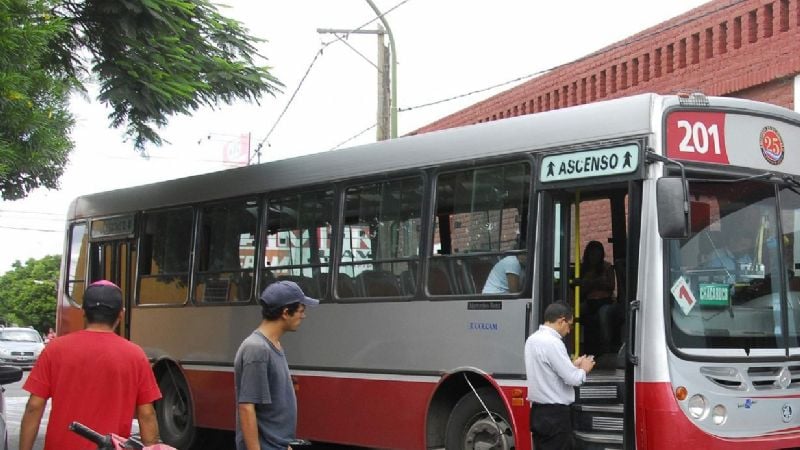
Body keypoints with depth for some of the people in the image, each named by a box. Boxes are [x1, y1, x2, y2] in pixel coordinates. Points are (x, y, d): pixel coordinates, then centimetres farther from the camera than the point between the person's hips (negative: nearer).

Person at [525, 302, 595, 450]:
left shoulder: (532, 339, 10)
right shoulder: (553, 343, -19)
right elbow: (572, 378, -17)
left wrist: (573, 365, 15)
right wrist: (584, 369, 2)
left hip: (538, 411, 9)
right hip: (555, 414, -9)